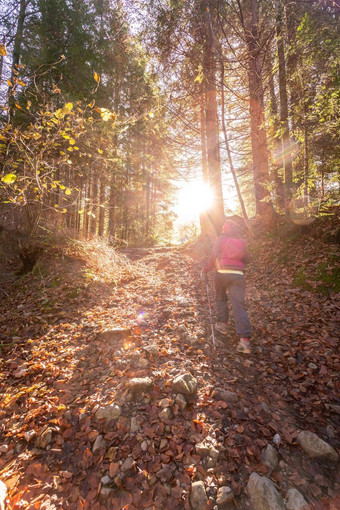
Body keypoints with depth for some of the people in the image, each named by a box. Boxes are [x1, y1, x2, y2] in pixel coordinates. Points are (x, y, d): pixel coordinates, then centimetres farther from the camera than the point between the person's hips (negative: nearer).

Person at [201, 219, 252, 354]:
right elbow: (247, 259, 18)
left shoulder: (220, 239, 3)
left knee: (221, 299, 25)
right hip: (238, 275, 2)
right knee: (238, 305, -4)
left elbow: (214, 256, -8)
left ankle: (222, 324, 29)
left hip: (222, 273, -1)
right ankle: (245, 339, -12)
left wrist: (205, 270, 0)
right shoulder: (241, 242, 13)